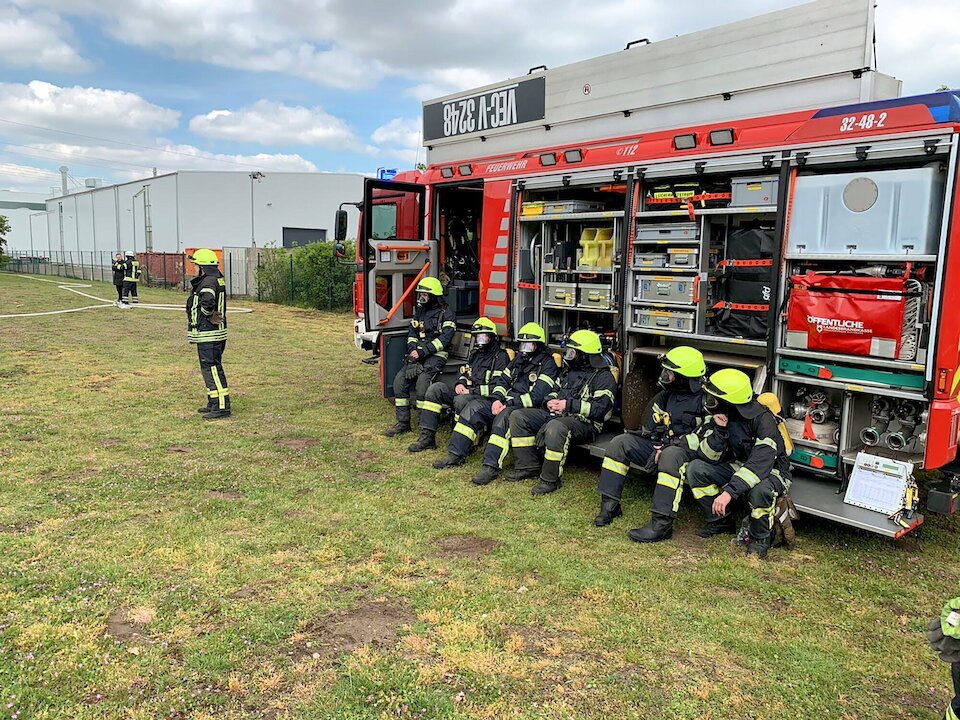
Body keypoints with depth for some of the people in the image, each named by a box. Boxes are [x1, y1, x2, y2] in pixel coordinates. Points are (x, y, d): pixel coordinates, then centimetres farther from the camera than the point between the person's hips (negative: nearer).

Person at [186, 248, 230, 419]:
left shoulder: (209, 282, -18)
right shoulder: (216, 279, 15)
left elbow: (207, 301, -39)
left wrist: (208, 314, -19)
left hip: (209, 335, -11)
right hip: (207, 335, 11)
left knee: (212, 369, -9)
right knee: (209, 368, 18)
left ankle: (222, 407, -7)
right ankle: (213, 403, 27)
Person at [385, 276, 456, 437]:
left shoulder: (446, 313, -5)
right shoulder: (420, 311, 18)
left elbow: (444, 339, -15)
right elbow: (412, 333, 18)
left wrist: (423, 352, -19)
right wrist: (412, 350, -3)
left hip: (436, 355, -7)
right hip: (418, 353, 7)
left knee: (422, 382, -28)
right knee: (400, 380, -9)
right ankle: (403, 423, -2)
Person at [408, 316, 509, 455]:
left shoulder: (500, 357, -7)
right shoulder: (475, 353, 20)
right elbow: (465, 373, 28)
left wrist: (470, 391, -17)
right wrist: (460, 384, 4)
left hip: (484, 399, -8)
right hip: (467, 393, 8)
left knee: (461, 400, -38)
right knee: (436, 388, -8)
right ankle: (427, 437, -12)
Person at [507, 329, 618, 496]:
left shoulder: (603, 377, -5)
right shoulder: (569, 371, 21)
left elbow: (601, 408, -16)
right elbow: (554, 390, 30)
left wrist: (568, 405, -18)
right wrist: (551, 401, 4)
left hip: (584, 422, -9)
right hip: (556, 414, 9)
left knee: (555, 427, -41)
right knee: (518, 417, -3)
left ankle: (550, 479, -27)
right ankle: (528, 466, -2)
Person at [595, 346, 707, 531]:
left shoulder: (704, 399, -12)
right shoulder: (667, 394, 10)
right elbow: (650, 424, 16)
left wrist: (669, 447, -21)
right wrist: (658, 445, -2)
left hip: (687, 451, -7)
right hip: (662, 445, 8)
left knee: (671, 456, -40)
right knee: (620, 443, -6)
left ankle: (662, 523, -39)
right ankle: (610, 505, -7)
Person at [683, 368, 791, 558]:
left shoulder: (762, 419, -28)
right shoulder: (720, 417, -7)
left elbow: (761, 463, -39)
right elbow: (706, 457, -10)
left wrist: (729, 491, -46)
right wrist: (719, 430, -27)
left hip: (771, 472, -6)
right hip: (738, 467, 6)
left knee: (759, 489, -40)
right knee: (695, 468, -13)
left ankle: (761, 537, -9)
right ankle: (721, 521, 4)